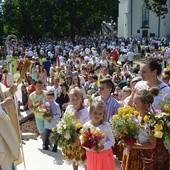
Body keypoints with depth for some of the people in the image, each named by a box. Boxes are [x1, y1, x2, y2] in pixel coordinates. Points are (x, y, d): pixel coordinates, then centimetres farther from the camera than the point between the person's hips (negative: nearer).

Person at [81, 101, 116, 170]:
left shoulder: (106, 125, -10)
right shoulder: (86, 126, -9)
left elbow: (112, 141, -4)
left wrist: (103, 146, -20)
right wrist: (90, 148, -21)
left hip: (105, 154, 0)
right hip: (92, 154, 0)